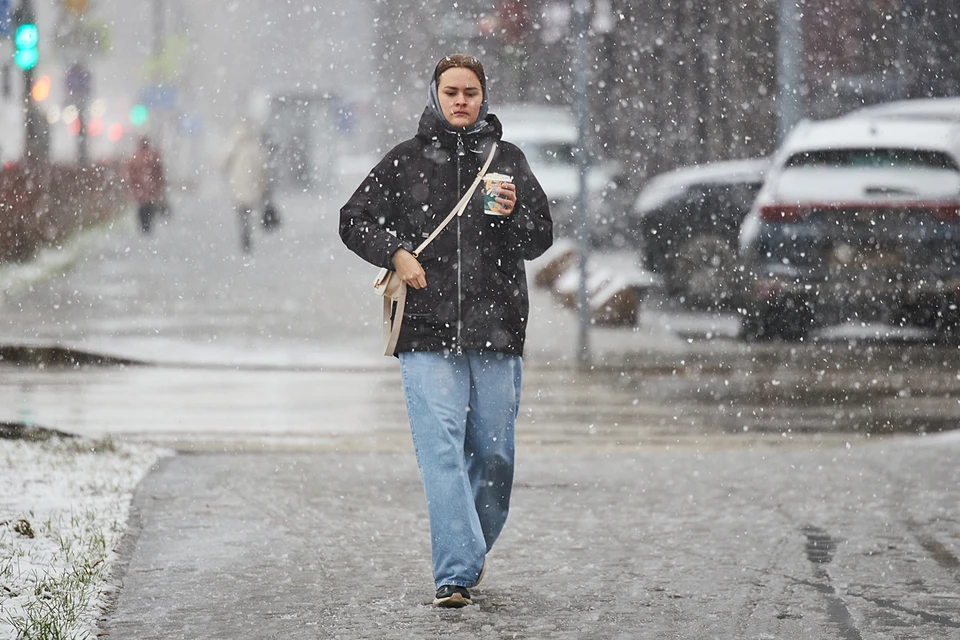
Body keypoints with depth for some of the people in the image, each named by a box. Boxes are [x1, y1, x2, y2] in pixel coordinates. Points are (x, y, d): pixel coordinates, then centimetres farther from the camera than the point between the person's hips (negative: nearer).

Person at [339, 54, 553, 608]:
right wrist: (395, 252, -6)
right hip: (428, 333, -2)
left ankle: (474, 551, 30)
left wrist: (513, 215, -10)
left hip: (495, 332, 2)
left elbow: (540, 240, 11)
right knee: (442, 452, -12)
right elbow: (355, 219, 11)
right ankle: (456, 574, -16)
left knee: (493, 453, 7)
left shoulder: (508, 161, 10)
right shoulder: (407, 160, 7)